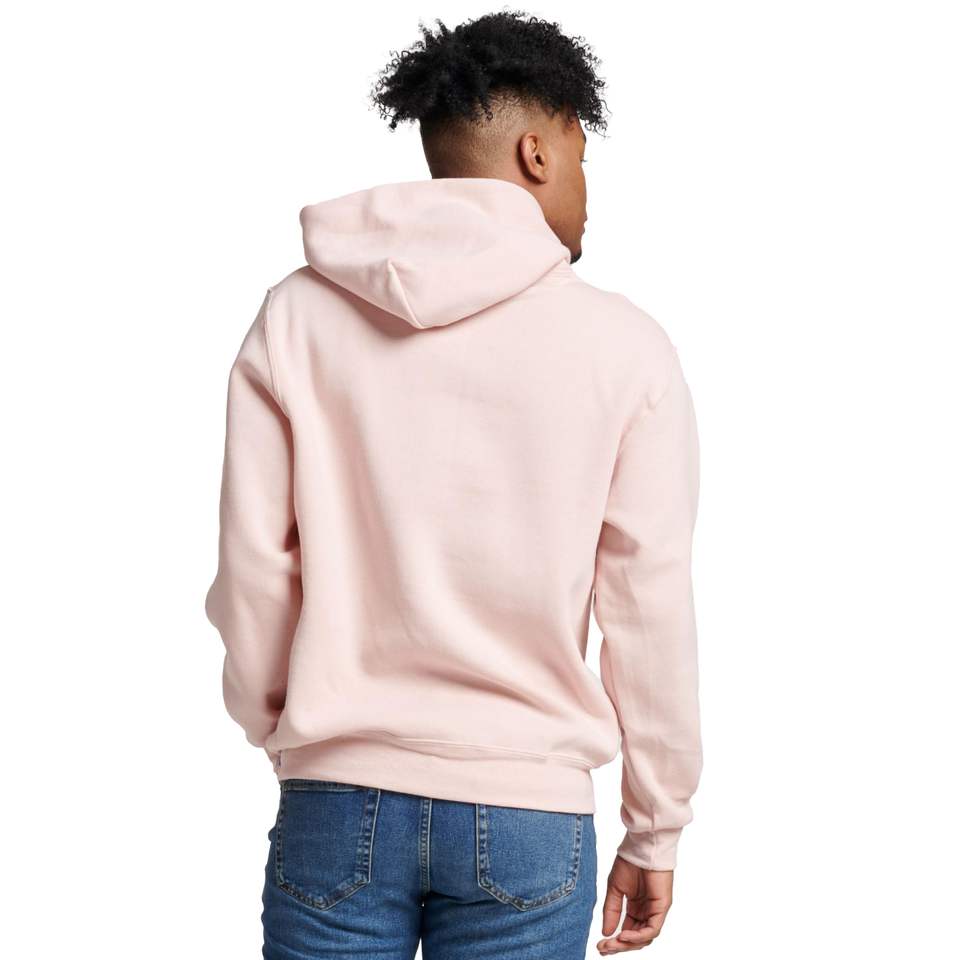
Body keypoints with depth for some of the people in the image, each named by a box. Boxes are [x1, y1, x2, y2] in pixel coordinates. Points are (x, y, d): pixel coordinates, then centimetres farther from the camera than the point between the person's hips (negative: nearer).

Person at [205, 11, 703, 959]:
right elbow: (650, 610, -4)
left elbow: (251, 569, -1)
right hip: (529, 815, -1)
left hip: (337, 800, 1)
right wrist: (655, 833, 6)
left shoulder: (298, 315, -1)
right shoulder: (625, 344, -5)